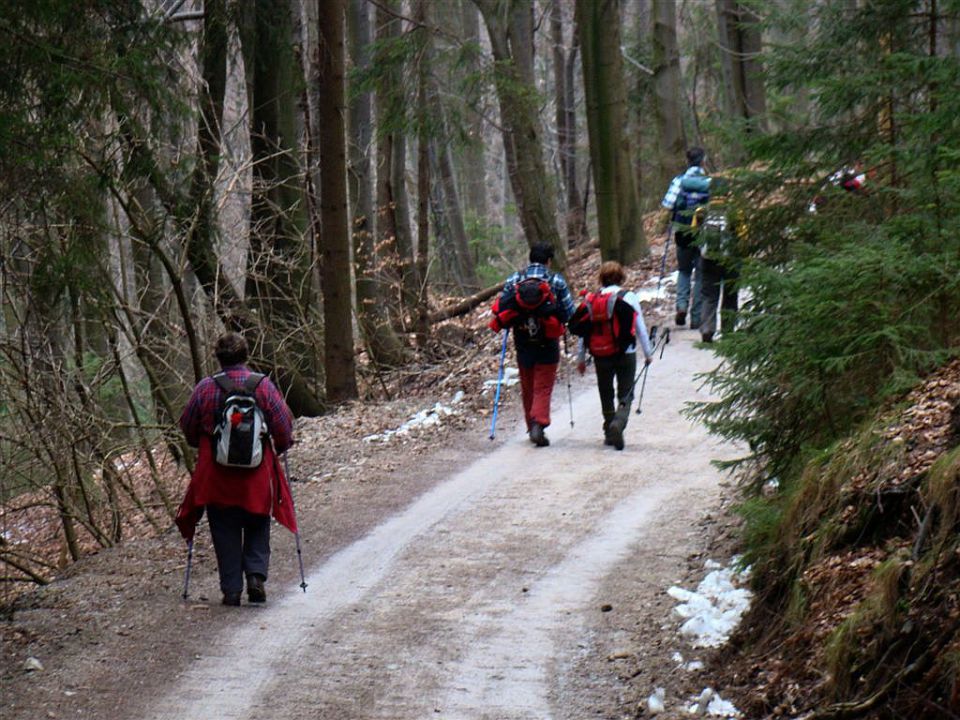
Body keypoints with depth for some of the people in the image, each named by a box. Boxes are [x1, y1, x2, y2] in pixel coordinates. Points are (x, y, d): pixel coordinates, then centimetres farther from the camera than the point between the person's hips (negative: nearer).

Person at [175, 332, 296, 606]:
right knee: (257, 527, 17)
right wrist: (281, 447, 15)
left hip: (216, 473, 0)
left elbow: (188, 427, 4)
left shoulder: (205, 388, -5)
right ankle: (256, 575, -1)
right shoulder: (263, 386, -5)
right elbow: (283, 424, -4)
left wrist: (202, 445, 23)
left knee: (225, 533, 8)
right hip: (258, 474, 0)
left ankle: (231, 590, 6)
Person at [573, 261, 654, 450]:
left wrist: (581, 358, 12)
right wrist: (648, 353, 10)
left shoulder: (591, 299, 0)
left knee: (606, 396, 17)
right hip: (626, 355, -2)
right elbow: (640, 328, -1)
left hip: (601, 356, 2)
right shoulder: (629, 297, -5)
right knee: (625, 396, 3)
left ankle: (609, 434, 22)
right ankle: (618, 423, -24)